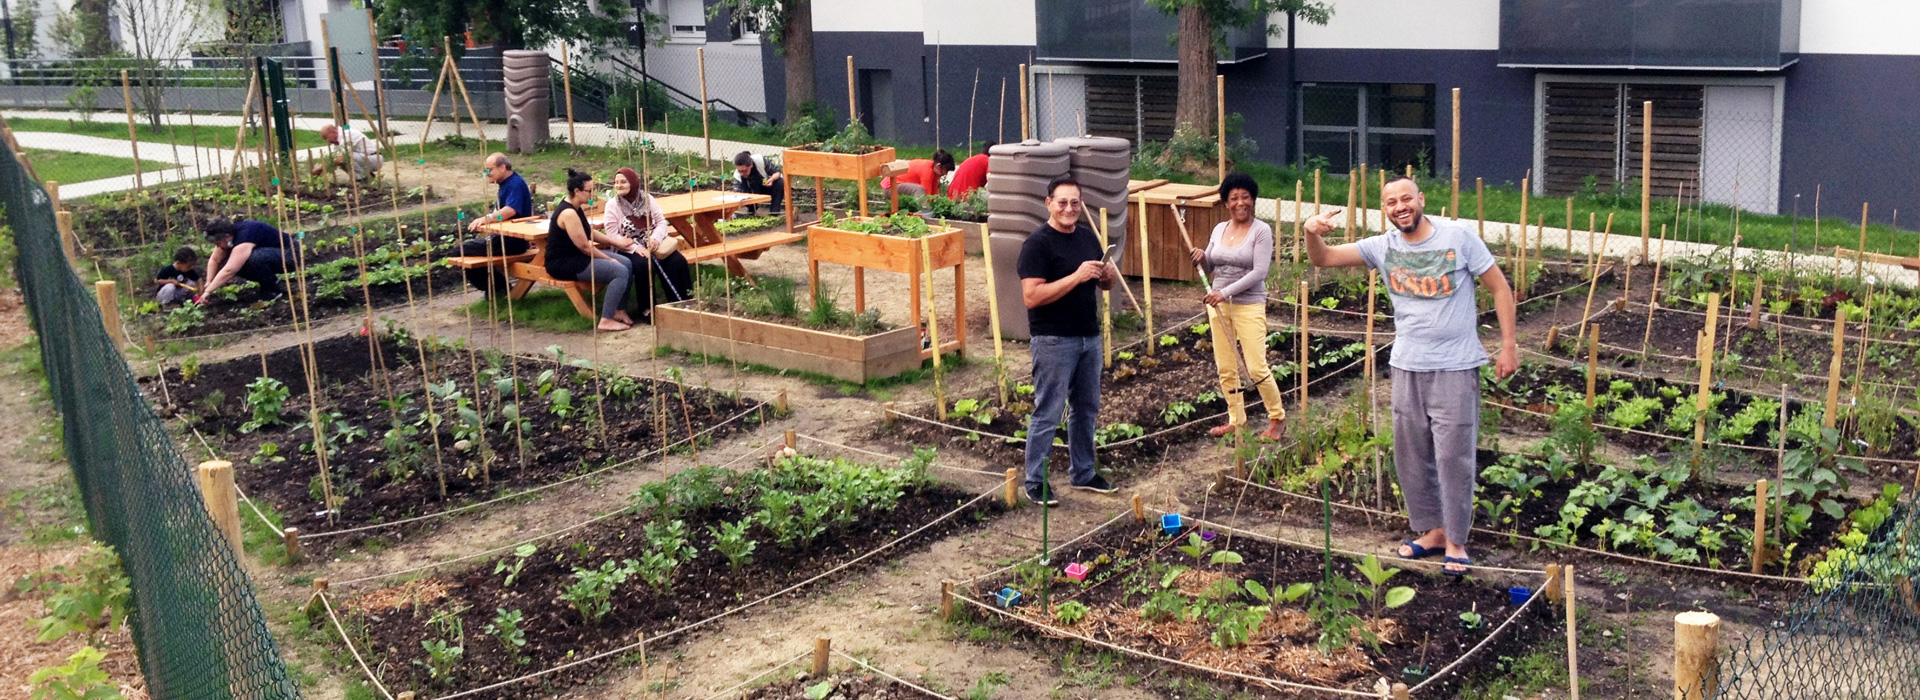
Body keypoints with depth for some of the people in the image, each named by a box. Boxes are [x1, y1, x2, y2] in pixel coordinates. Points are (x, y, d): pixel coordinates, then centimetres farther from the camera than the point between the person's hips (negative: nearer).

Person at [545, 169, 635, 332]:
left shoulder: (576, 208, 9)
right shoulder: (568, 213, -23)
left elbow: (589, 233, 21)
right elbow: (584, 246, -21)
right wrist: (609, 259, -10)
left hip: (577, 256, 11)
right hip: (563, 264, -11)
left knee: (627, 264, 5)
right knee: (620, 272, -21)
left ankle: (620, 310, 10)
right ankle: (606, 320, -18)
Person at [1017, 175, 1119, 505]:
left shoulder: (1088, 236, 9)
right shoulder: (1037, 243, -14)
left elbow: (1104, 283, 19)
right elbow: (1031, 296, -22)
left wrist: (1108, 276, -5)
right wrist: (1076, 277, -26)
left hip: (1089, 336, 8)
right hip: (1054, 340, -7)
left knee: (1087, 408, 16)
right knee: (1047, 413, -1)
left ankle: (1082, 473, 30)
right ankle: (1035, 481, 9)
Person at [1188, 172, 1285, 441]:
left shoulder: (1261, 231, -9)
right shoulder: (1219, 229, 9)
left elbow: (1259, 272, -17)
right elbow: (1210, 266, 17)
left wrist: (1225, 292, -23)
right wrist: (1202, 257, -7)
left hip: (1249, 306, -6)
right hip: (1218, 305, 6)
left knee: (1256, 368, -6)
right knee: (1225, 368, 9)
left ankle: (1278, 417, 14)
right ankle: (1236, 420, 23)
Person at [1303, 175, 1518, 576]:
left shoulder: (1458, 238, -6)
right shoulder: (1383, 247, 2)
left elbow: (1499, 287, -1)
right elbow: (1323, 259, -1)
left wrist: (1508, 345, -5)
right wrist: (1311, 233, -24)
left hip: (1456, 366, -4)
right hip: (1407, 365, 4)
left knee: (1453, 455, -2)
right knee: (1410, 454, 10)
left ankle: (1456, 542, 10)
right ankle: (1432, 530, 26)